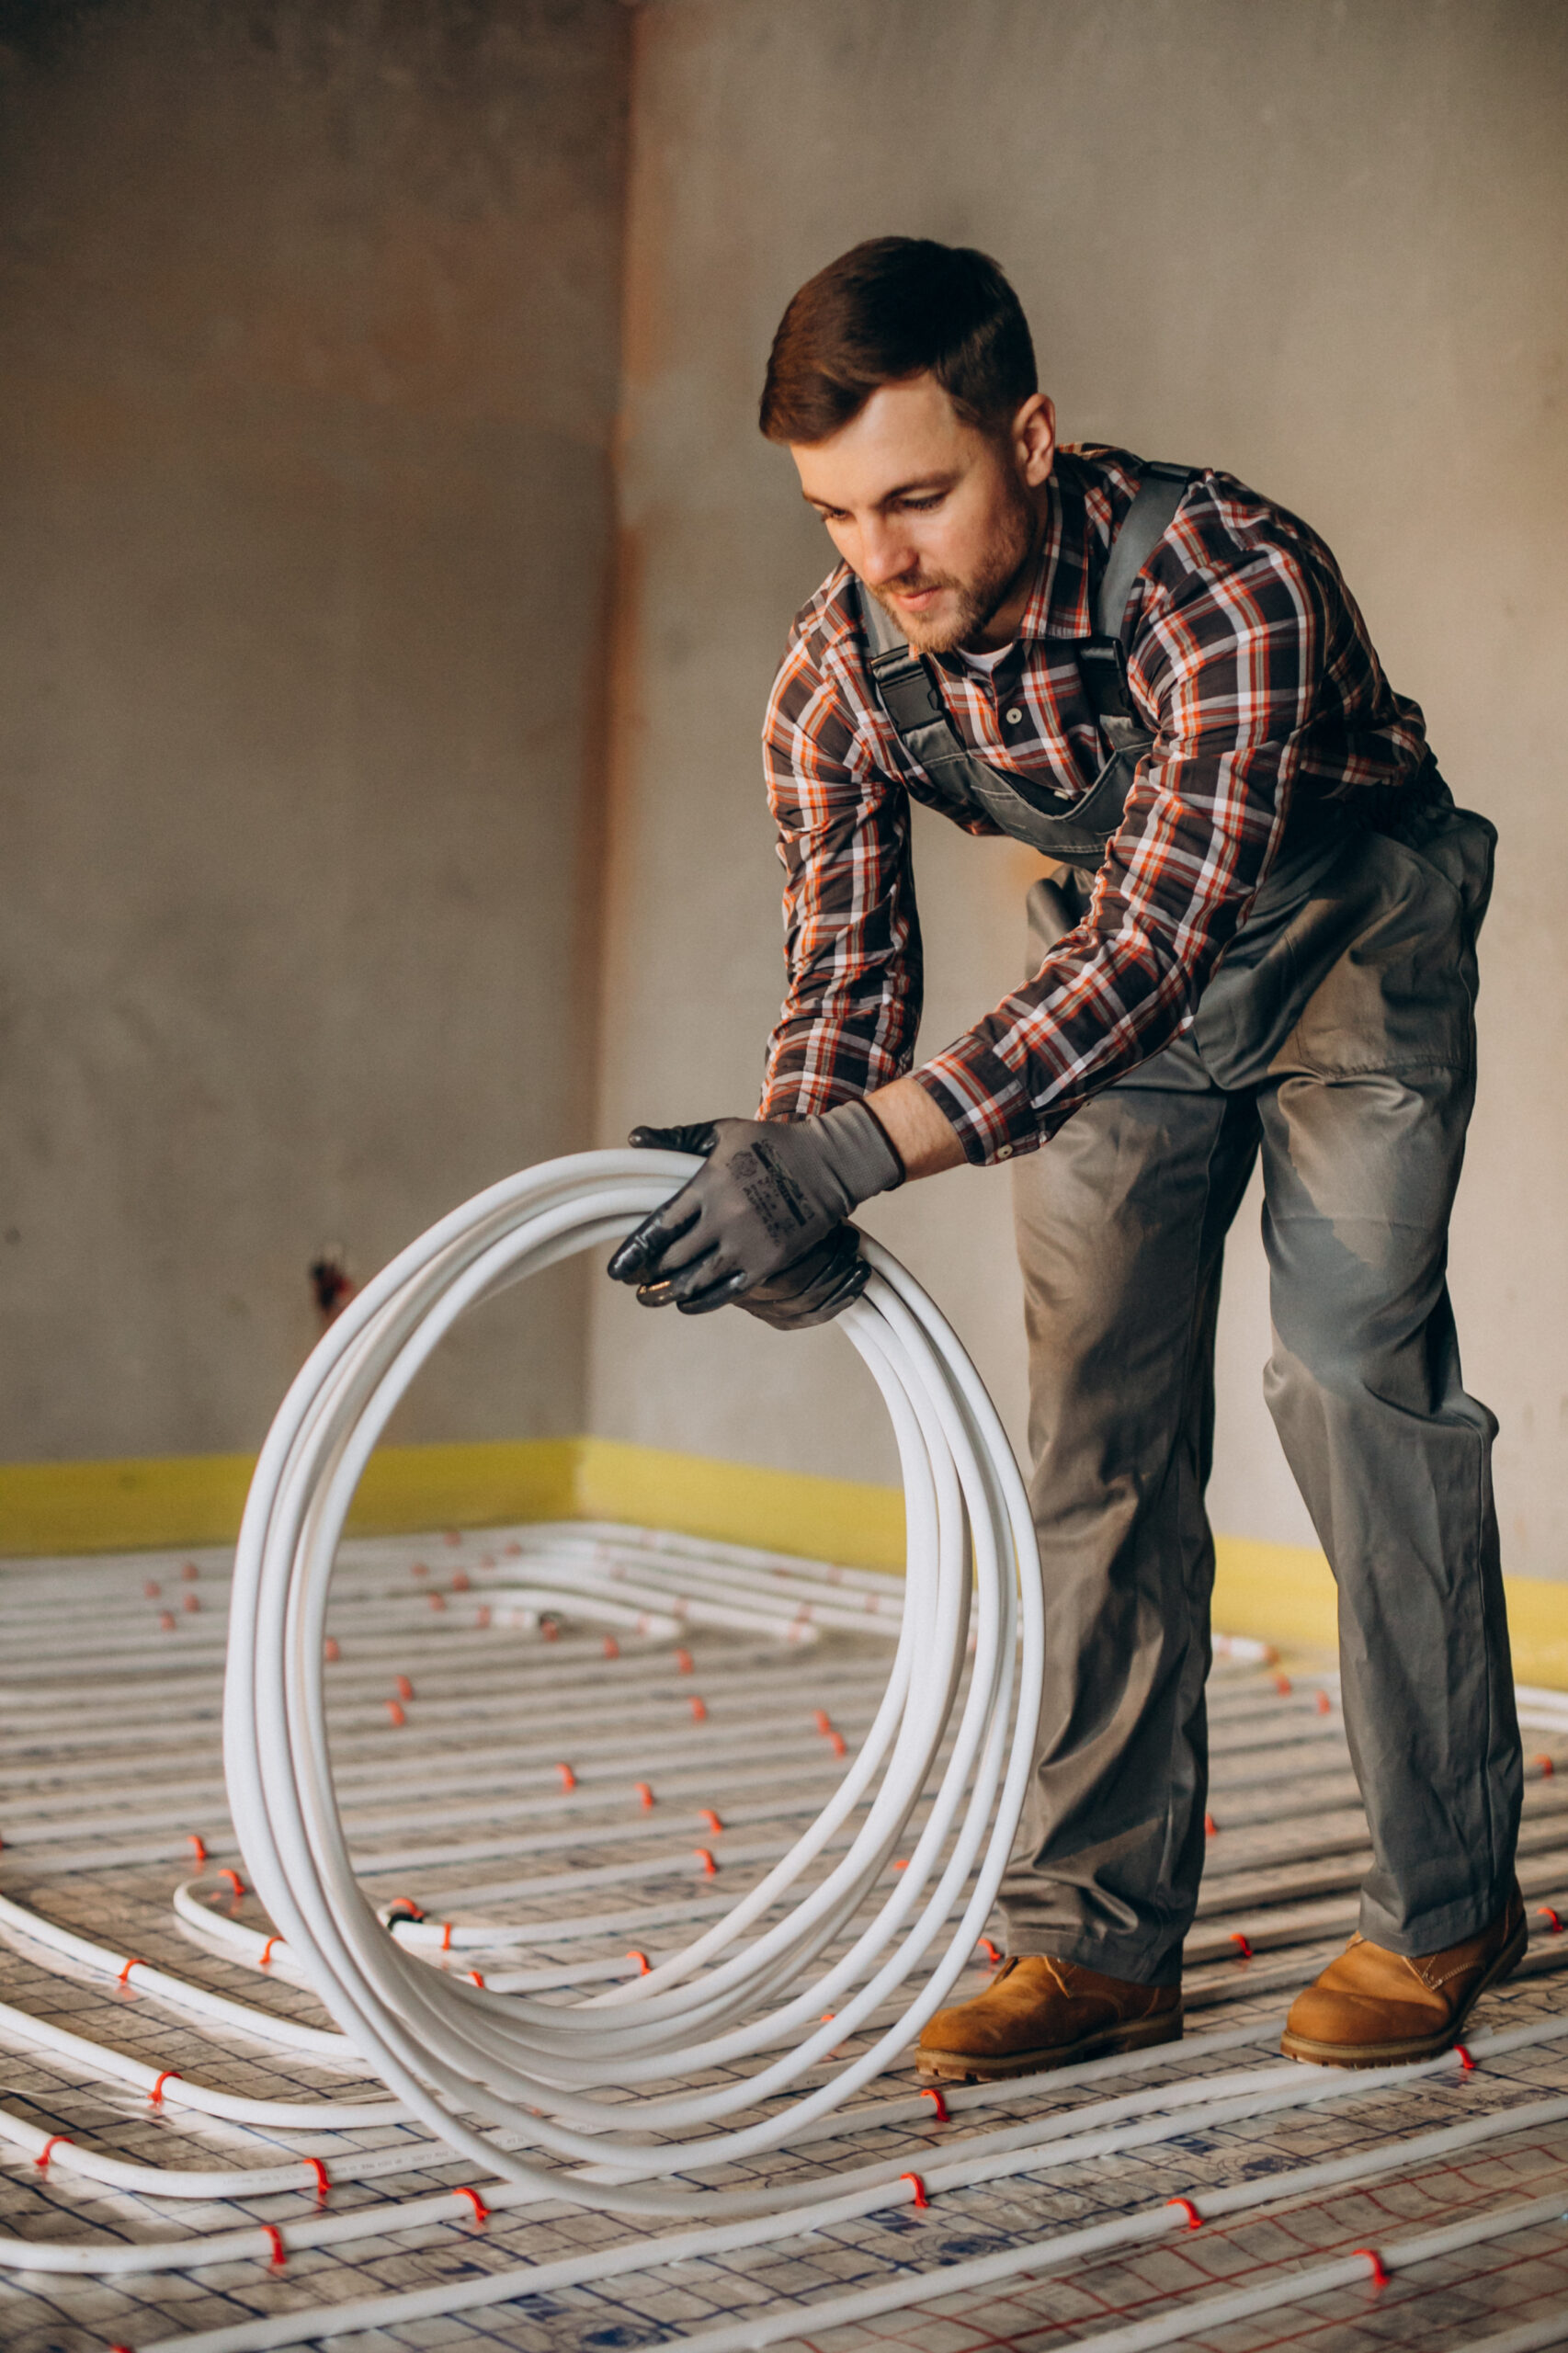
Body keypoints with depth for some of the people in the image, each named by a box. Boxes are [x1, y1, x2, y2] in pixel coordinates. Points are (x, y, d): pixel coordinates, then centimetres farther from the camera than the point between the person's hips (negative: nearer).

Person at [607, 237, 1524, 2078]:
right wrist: (786, 1183, -34)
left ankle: (1444, 1904, 0)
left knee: (1351, 1367, -15)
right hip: (1110, 968, 5)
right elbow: (847, 963, -13)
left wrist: (853, 1154, -53)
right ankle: (1098, 1931, 4)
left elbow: (1147, 953, -44)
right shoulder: (837, 674, -21)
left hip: (1345, 930, -4)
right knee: (1100, 1409, -1)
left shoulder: (1233, 581, -38)